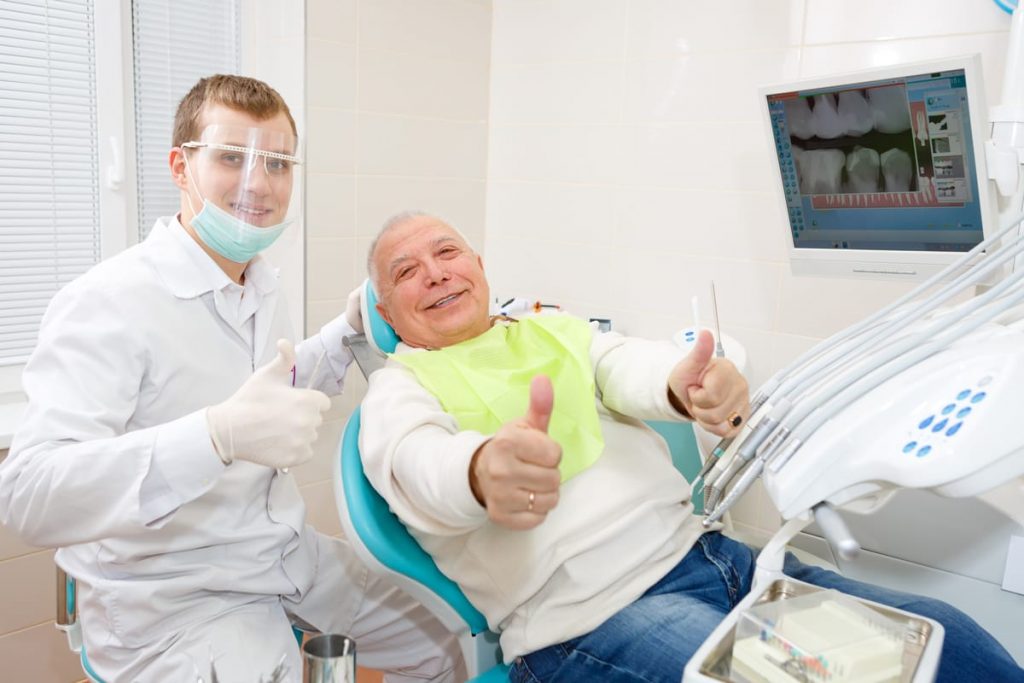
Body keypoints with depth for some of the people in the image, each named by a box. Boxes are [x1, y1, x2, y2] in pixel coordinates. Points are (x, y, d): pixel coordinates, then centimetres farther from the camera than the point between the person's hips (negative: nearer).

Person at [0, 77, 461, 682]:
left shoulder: (263, 286, 5)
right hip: (171, 601, -7)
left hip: (291, 556, 8)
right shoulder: (106, 302, -22)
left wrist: (349, 332, 6)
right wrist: (220, 435, -45)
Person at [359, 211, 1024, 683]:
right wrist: (482, 471, -45)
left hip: (699, 549, 6)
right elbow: (413, 460, -19)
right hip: (589, 615, -5)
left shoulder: (556, 331, 17)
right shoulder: (400, 387, 4)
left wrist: (683, 383, -30)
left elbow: (625, 365, -4)